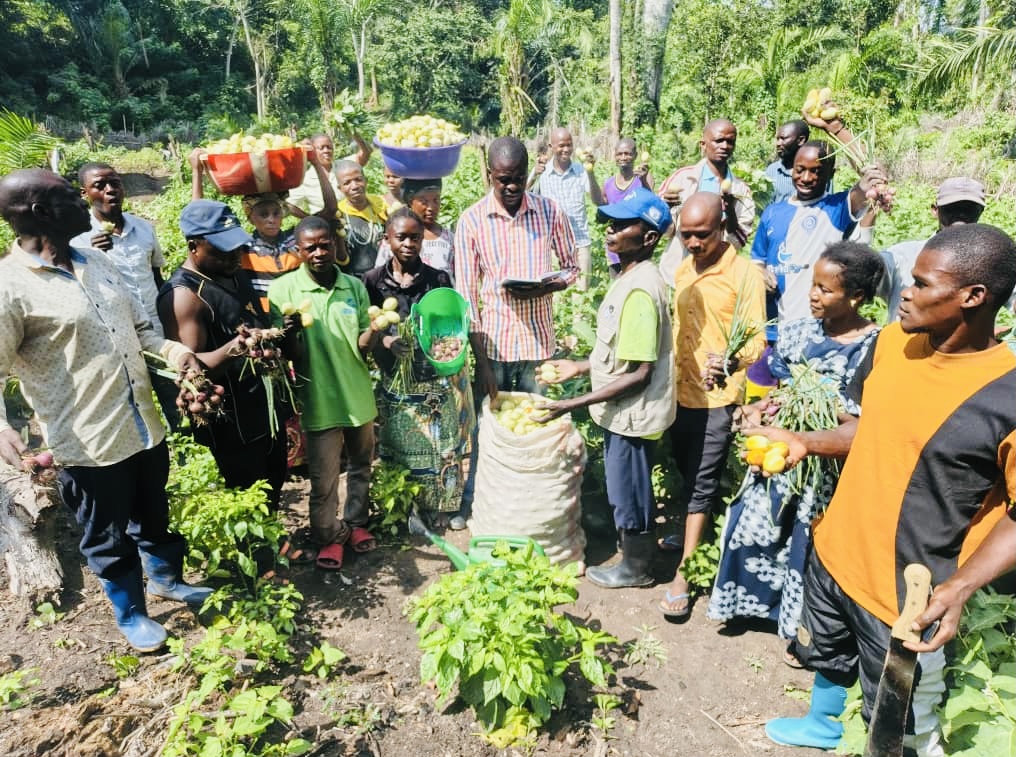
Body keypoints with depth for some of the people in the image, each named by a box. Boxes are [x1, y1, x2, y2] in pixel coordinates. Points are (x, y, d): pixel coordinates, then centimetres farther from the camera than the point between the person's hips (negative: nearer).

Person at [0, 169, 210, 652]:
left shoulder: (95, 260, 6)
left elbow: (135, 323, 16)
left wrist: (168, 348, -3)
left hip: (143, 423, 6)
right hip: (88, 441, -6)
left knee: (154, 513, 25)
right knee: (109, 537, 14)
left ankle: (167, 578, 49)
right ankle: (130, 613, 36)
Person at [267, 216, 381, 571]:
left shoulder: (354, 286, 0)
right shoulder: (283, 289, -10)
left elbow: (363, 346, 3)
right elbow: (287, 354, -9)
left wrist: (373, 330, -19)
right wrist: (290, 333, -31)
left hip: (359, 395, 4)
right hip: (319, 400, -3)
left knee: (361, 465, 19)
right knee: (323, 478, 7)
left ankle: (356, 522, 42)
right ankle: (329, 536, 30)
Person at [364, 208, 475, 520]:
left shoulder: (439, 279, -4)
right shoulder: (373, 281, -3)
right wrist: (385, 341, -20)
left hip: (438, 379, 0)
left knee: (442, 446, 6)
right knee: (402, 449, 9)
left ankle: (443, 506, 25)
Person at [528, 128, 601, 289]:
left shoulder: (581, 170, 2)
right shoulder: (541, 172, -1)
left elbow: (599, 202, -5)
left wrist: (591, 173, -19)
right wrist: (534, 176, -29)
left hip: (580, 242, 1)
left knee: (581, 291, 4)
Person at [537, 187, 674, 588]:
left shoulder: (640, 290, -27)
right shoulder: (630, 277, 4)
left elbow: (638, 374, -26)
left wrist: (576, 403, -24)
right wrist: (579, 367, 14)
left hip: (633, 413, -9)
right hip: (624, 409, 9)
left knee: (629, 492, 11)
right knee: (627, 488, 25)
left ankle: (636, 568, 34)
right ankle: (634, 550, 46)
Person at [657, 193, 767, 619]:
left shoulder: (745, 273, -11)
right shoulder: (681, 269, 9)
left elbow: (757, 339, -14)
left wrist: (731, 362, -34)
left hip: (718, 398, -6)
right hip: (681, 391, 6)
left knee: (702, 480, -1)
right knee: (686, 472, 17)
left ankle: (683, 574, 6)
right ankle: (693, 536, 38)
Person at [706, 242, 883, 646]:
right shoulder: (798, 331, -2)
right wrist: (755, 408, -13)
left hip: (828, 467, -5)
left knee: (809, 547, 11)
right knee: (751, 525, 15)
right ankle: (745, 599, 42)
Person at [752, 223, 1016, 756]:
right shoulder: (893, 341, -6)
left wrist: (957, 588, -27)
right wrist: (805, 443, -3)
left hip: (906, 590, -6)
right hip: (835, 551, 6)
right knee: (828, 655, 31)